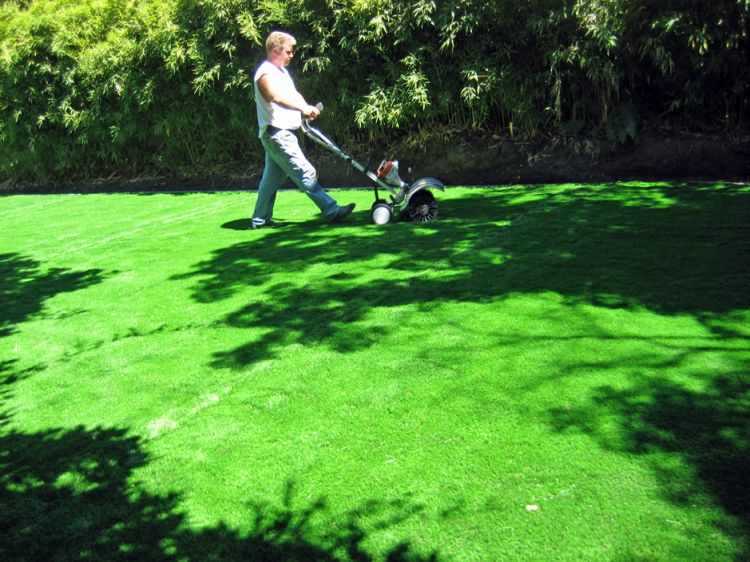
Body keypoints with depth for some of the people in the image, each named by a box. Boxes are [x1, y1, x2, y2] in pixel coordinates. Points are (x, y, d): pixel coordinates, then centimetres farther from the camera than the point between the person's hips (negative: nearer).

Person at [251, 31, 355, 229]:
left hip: (283, 133, 10)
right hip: (277, 133, -10)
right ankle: (331, 210, -11)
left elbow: (293, 94, 18)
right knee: (306, 173, -11)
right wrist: (303, 108, -46)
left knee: (273, 177, 13)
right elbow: (276, 97, -32)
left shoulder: (282, 71, 18)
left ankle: (260, 219, 20)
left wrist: (307, 109, -3)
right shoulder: (266, 73, -14)